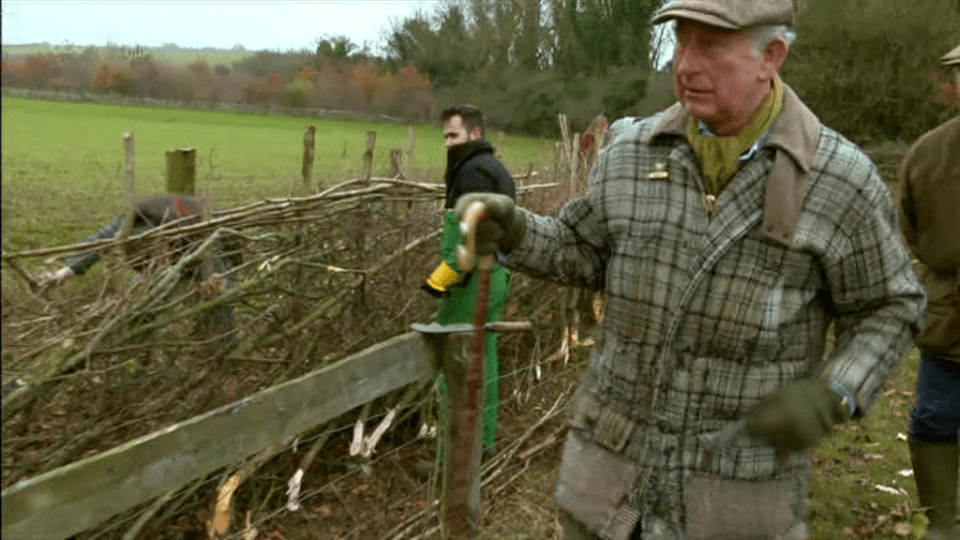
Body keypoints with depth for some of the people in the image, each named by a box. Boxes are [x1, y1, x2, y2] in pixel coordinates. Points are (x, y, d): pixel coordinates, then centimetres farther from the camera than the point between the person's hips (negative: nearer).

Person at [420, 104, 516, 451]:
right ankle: (483, 435, 28)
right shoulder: (496, 168, 17)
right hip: (496, 277, 11)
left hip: (473, 280, -11)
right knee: (484, 356, 17)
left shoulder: (474, 170, -15)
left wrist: (443, 277, -22)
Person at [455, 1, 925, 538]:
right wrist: (511, 229, -12)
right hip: (619, 457, 3)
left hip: (742, 482, -2)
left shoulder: (840, 179, -12)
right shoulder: (636, 152, -4)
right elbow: (587, 254, 8)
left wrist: (832, 398, -20)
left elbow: (888, 310, -1)